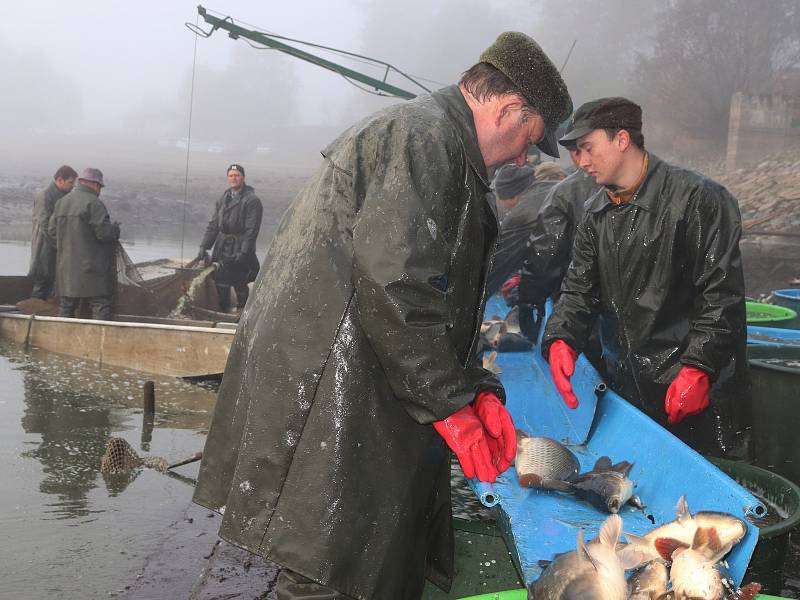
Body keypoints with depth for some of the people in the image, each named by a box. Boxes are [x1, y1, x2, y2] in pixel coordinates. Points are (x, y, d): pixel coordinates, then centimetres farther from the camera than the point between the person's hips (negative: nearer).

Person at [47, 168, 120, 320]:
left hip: (65, 266, 7)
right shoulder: (93, 203, -12)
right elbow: (104, 232, -17)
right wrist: (115, 228, 3)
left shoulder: (61, 202, 12)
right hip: (91, 266, -7)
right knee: (100, 304, -4)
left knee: (66, 306, 11)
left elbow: (52, 231, 13)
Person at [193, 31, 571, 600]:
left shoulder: (418, 130, 23)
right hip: (326, 398, -11)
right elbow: (394, 286, -22)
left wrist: (476, 388, 13)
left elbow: (437, 295, 23)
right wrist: (450, 402, -13)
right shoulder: (428, 135, -12)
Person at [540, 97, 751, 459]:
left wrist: (698, 368, -20)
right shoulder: (596, 213, 10)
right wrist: (561, 339, -11)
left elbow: (722, 294, -15)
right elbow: (579, 288, 8)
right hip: (626, 389, 7)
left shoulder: (697, 198, -12)